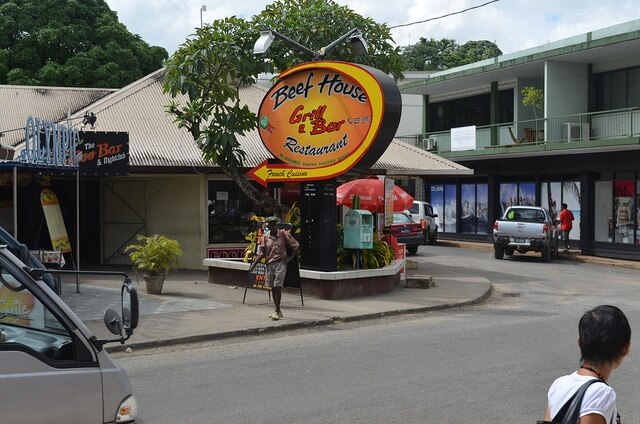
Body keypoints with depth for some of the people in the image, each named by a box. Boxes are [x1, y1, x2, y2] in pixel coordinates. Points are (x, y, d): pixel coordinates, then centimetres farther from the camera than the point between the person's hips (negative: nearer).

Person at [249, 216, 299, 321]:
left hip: (281, 263, -4)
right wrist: (253, 265, -4)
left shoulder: (283, 234, -3)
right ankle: (278, 311, 22)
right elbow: (261, 253, 5)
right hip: (270, 264, 4)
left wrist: (290, 257, -1)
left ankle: (277, 312, -5)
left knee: (277, 287, -10)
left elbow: (296, 245, 5)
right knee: (273, 288, 10)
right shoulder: (265, 237, 4)